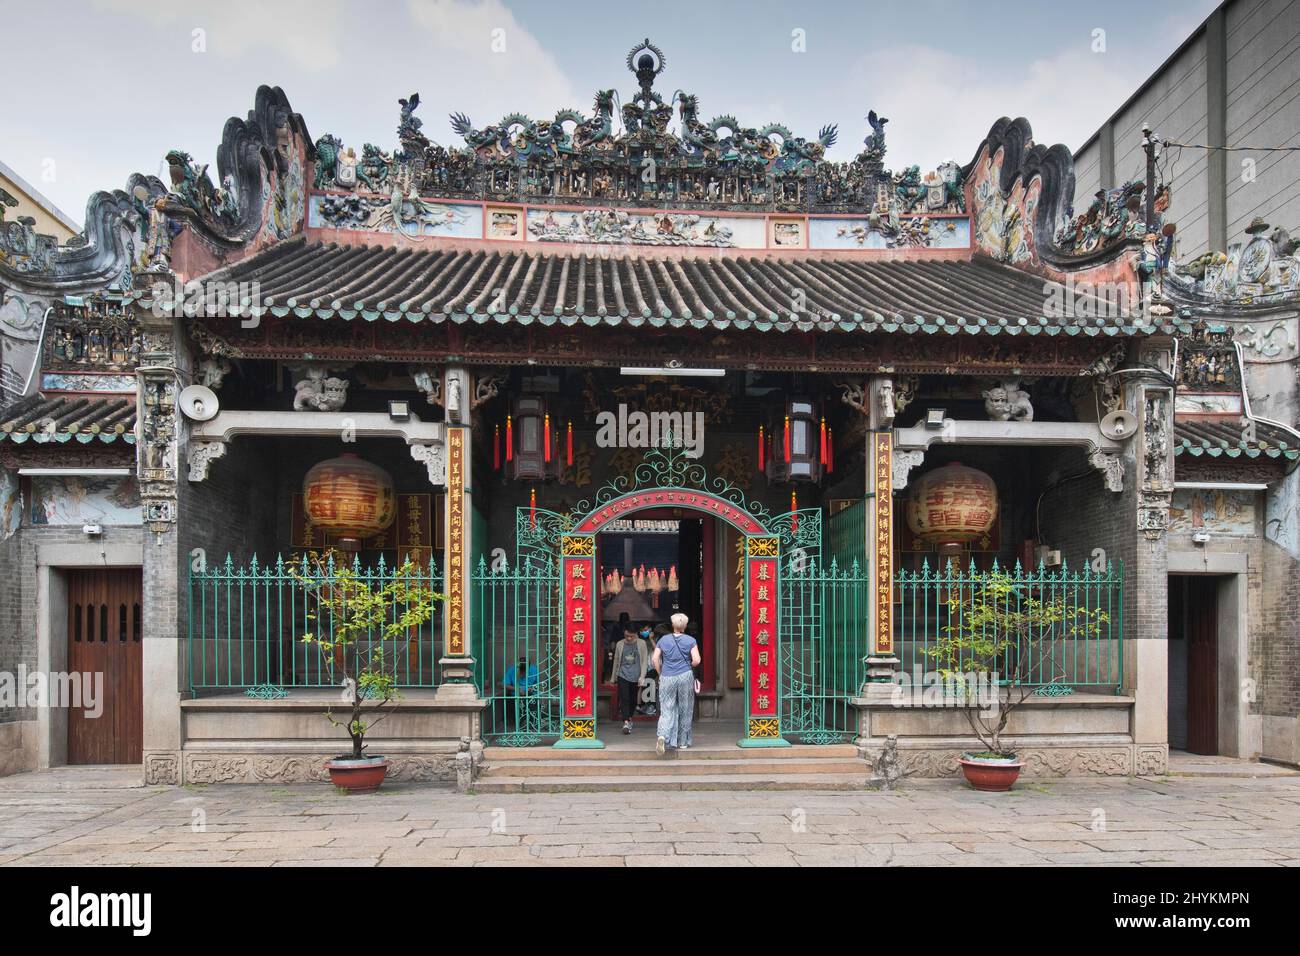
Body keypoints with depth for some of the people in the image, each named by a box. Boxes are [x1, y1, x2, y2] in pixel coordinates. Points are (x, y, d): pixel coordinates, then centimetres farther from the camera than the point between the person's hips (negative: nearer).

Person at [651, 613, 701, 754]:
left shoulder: (664, 640, 4)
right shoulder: (690, 641, -1)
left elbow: (655, 659, 1)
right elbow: (696, 660, -8)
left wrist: (661, 673, 11)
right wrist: (688, 667, 11)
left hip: (667, 679, 1)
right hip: (685, 677, -1)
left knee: (666, 710, 1)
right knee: (685, 711, 11)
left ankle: (662, 736, -23)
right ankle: (683, 742, 17)